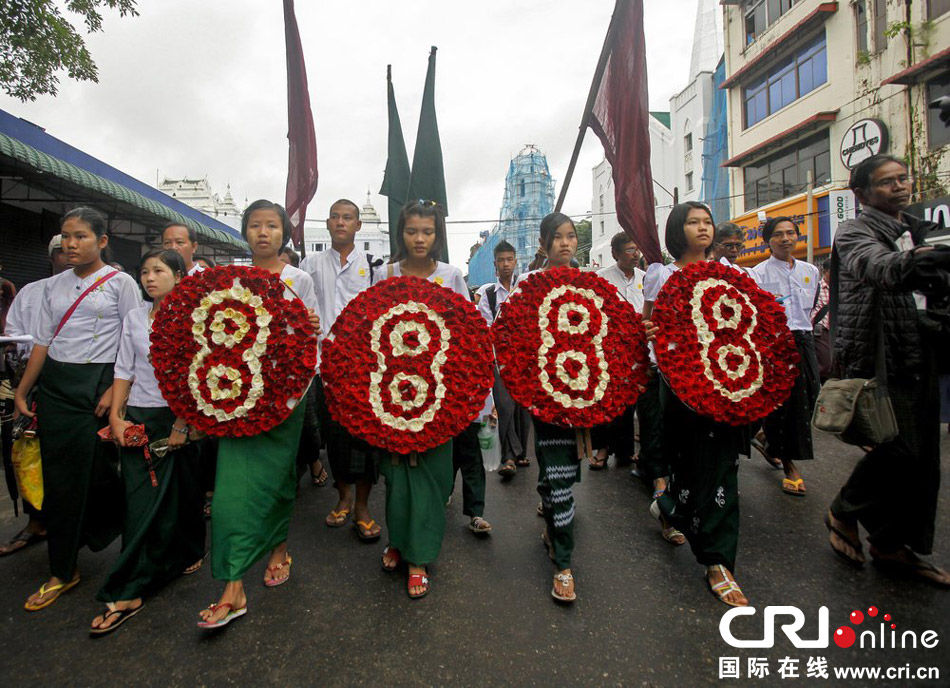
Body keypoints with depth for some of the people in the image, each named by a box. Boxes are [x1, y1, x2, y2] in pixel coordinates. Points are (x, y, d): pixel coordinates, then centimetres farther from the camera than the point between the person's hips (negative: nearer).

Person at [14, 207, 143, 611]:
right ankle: (62, 571, 22)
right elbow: (43, 342, 13)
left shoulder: (120, 283, -3)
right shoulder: (54, 286, 11)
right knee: (58, 477, 7)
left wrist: (115, 391, -15)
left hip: (97, 384, -4)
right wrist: (21, 391, 10)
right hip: (54, 385, 5)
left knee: (97, 472, 0)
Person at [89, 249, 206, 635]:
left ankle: (188, 551, 31)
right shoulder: (134, 318, 9)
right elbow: (124, 370, 11)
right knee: (141, 500, 1)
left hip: (178, 416, -2)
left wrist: (182, 425, -12)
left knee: (183, 493, 7)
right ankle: (130, 593, 8)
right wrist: (116, 416, 2)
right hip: (137, 418, 3)